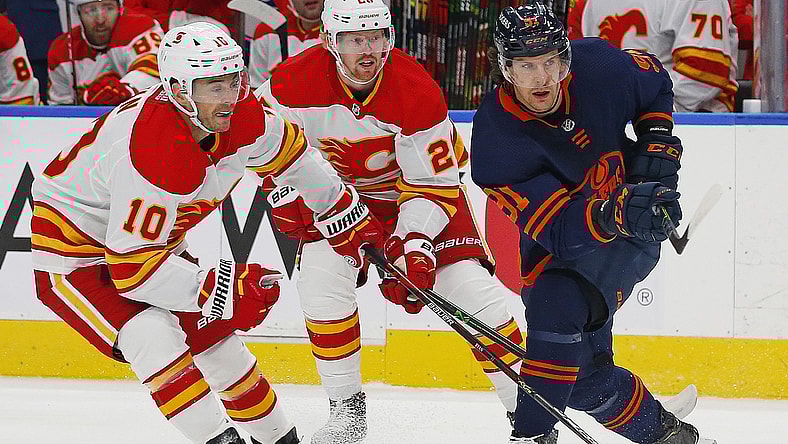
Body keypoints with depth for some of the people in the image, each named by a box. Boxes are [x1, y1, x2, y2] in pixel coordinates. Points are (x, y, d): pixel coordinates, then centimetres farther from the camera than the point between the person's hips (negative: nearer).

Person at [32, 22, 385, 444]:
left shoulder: (240, 116, -15)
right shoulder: (155, 154, -38)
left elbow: (289, 153, 8)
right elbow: (131, 266, -36)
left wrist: (347, 216, 17)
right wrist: (222, 288, -36)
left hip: (155, 241, 8)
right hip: (73, 250, -8)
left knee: (214, 335, 10)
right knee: (154, 337, -29)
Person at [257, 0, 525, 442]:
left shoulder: (418, 92, -31)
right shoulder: (297, 81, -26)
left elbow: (432, 183, -24)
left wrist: (414, 243, -36)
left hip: (417, 180, -2)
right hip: (341, 188, 2)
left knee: (471, 285, -13)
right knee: (321, 277, -19)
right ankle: (347, 407, -2)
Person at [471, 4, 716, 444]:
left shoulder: (598, 67, -18)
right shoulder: (496, 139, -25)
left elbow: (656, 81, 8)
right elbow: (558, 229, -33)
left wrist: (658, 140, -7)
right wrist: (620, 210, -50)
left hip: (636, 229, -1)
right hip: (554, 249, 1)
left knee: (560, 304, -28)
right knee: (584, 376, -3)